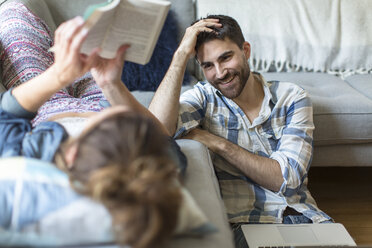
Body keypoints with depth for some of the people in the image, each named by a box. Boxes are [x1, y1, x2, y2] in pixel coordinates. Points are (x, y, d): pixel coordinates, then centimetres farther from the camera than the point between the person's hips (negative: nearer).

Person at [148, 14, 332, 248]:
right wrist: (182, 54, -11)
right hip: (237, 222, -1)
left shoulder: (292, 98, 5)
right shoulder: (204, 97, 5)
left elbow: (287, 179, -6)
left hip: (298, 216, 2)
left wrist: (218, 144, -9)